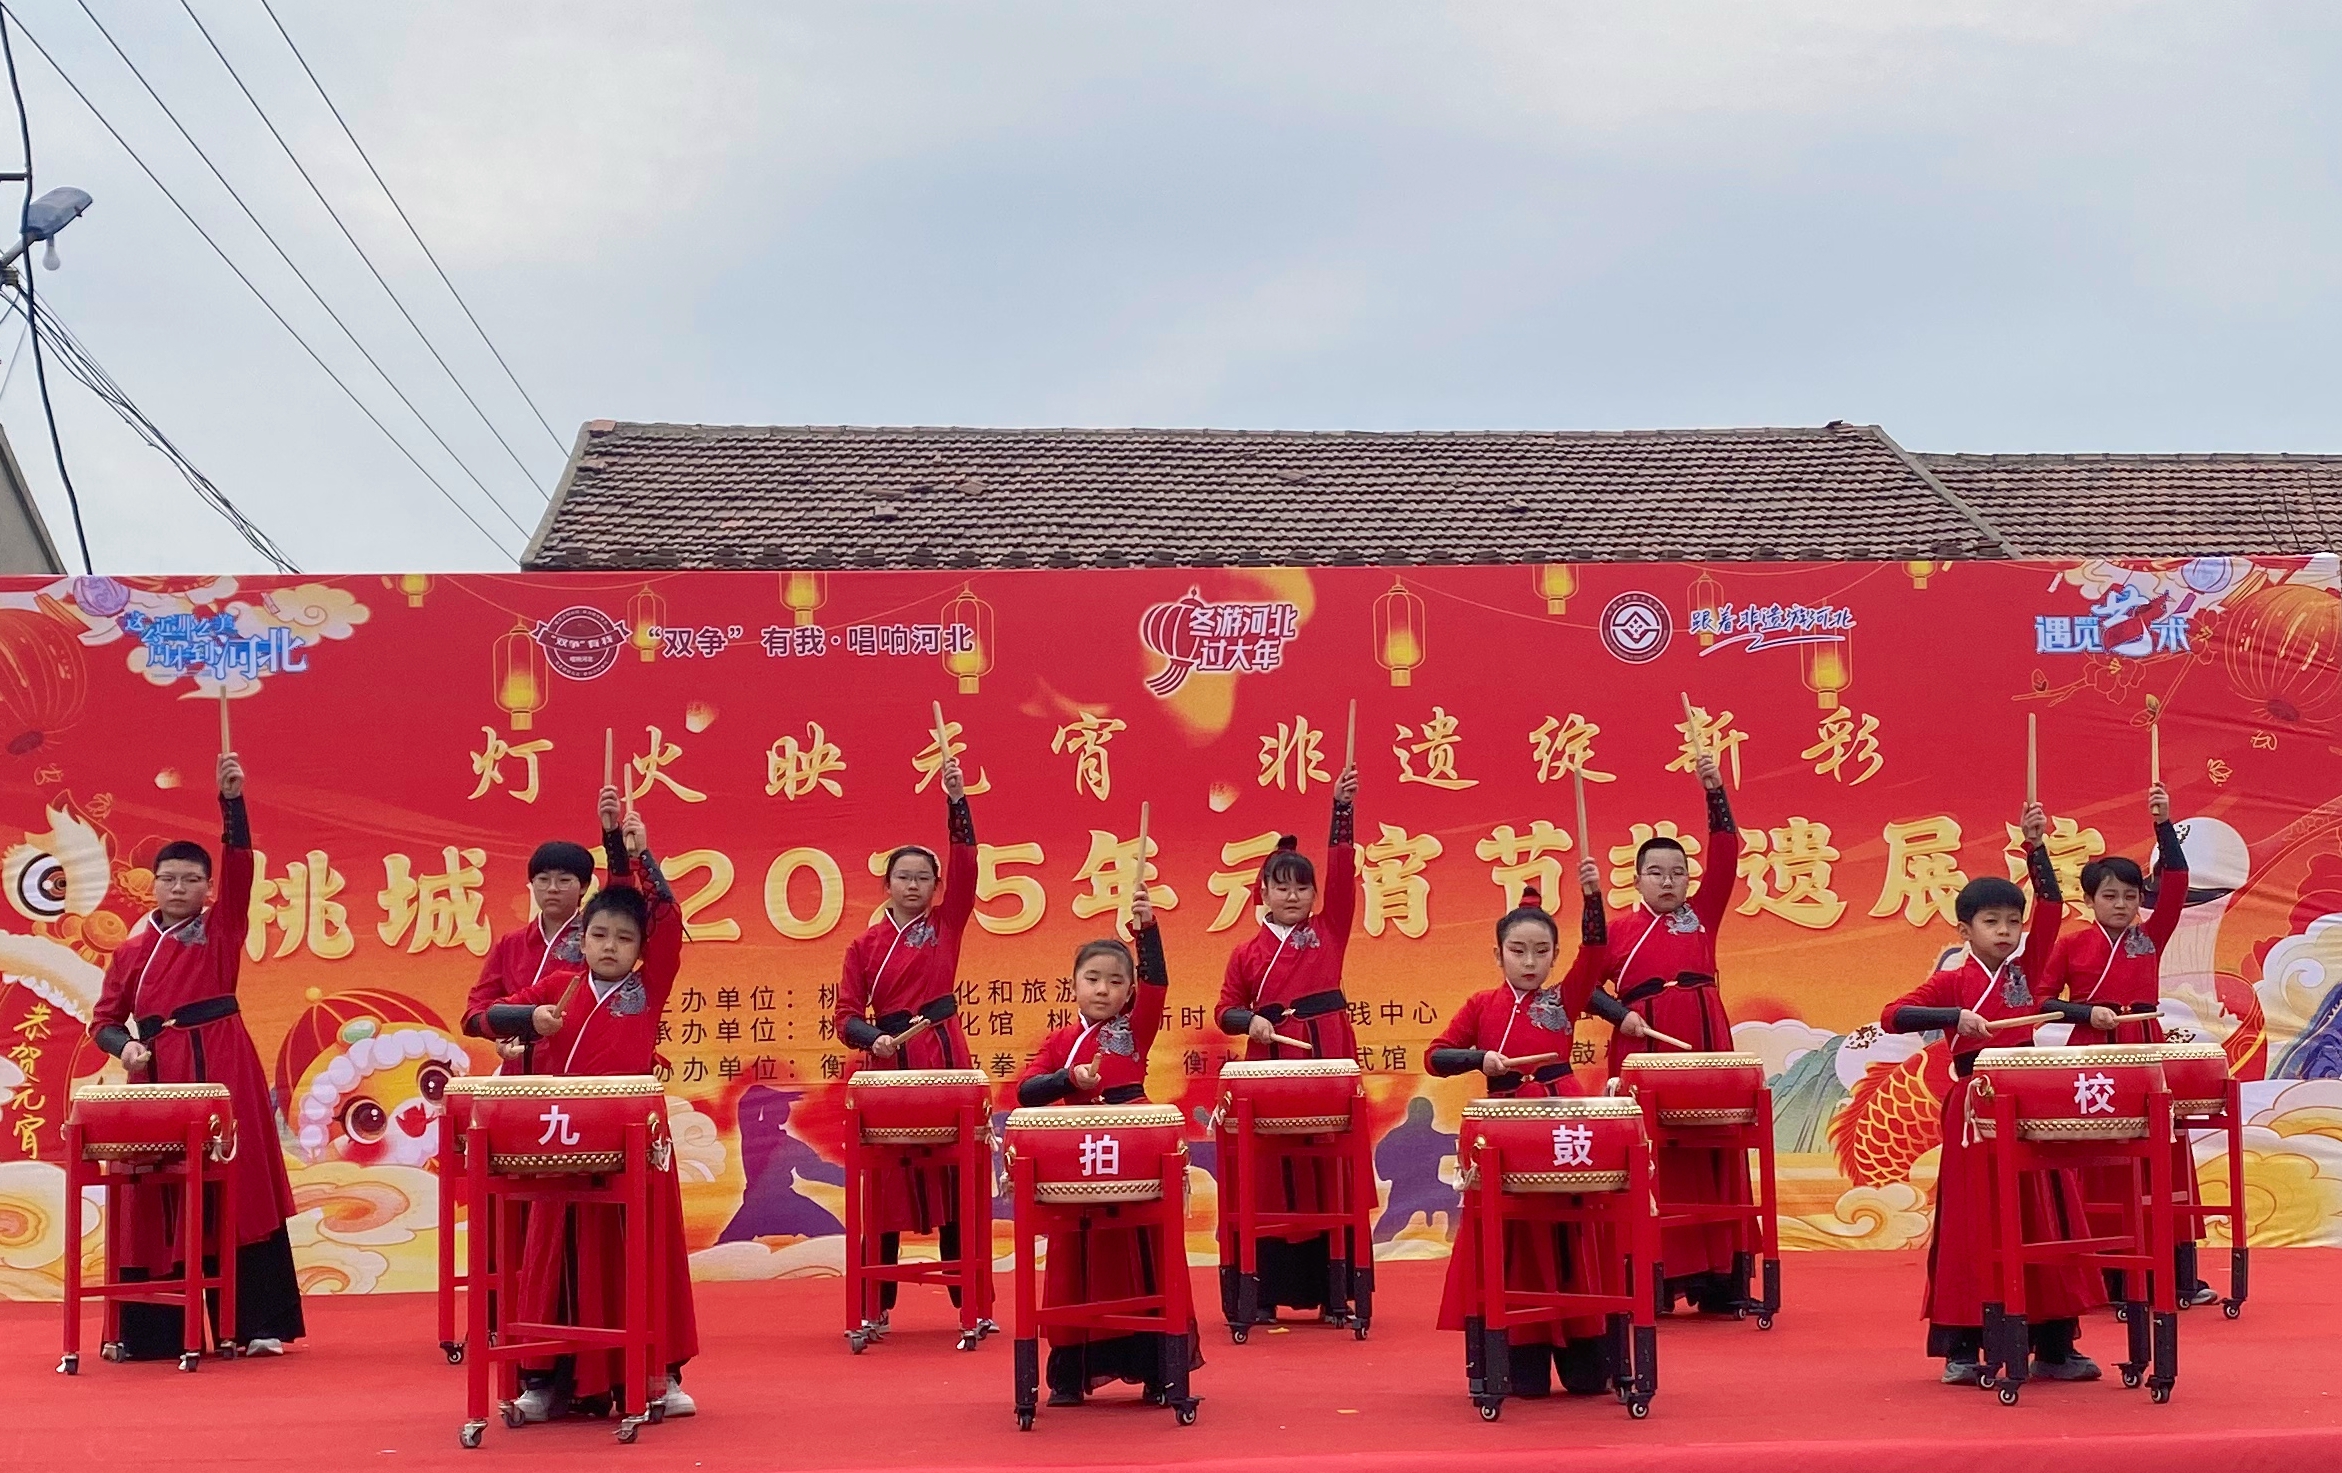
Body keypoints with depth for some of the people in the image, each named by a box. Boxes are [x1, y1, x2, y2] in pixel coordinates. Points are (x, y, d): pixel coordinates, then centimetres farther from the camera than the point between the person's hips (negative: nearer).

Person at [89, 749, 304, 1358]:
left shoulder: (222, 927, 7)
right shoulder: (132, 950, 12)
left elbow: (240, 861, -6)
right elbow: (105, 1018, 14)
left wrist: (232, 798, -18)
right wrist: (124, 1047, -8)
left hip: (222, 1064, -2)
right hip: (158, 1074, 2)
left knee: (240, 1182, -4)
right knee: (158, 1195, 2)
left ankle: (259, 1324, -3)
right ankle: (153, 1330, 8)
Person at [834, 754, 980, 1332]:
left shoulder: (946, 925, 7)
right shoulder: (864, 946, 6)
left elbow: (965, 863, -6)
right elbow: (846, 1015, 4)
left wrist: (957, 800, -16)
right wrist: (872, 1039, -17)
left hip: (947, 1061, 0)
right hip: (889, 1067, 0)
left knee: (957, 1181, 1)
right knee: (886, 1185, 3)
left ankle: (970, 1301, 6)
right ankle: (876, 1306, 10)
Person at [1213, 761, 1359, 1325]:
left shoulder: (1330, 930, 8)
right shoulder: (1248, 953, 7)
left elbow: (1342, 869, -2)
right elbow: (1226, 1009, 10)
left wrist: (1343, 808, -11)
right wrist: (1250, 1021, -12)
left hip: (1330, 1060, 1)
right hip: (1271, 1066, -1)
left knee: (1331, 1173, 2)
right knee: (1271, 1178, 1)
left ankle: (1332, 1290, 7)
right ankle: (1264, 1292, 6)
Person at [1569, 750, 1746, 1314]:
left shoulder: (1702, 915, 12)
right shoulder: (1619, 930, 7)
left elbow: (1725, 855, 1)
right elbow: (1584, 986, 3)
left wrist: (1714, 791, -9)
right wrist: (1619, 1014, -14)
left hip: (1706, 1045, 2)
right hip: (1643, 1052, -2)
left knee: (1713, 1157, 2)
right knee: (1650, 1162, -1)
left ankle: (1719, 1279, 7)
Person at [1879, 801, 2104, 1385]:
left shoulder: (2025, 967, 9)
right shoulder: (1952, 981, -4)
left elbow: (2050, 905, 1)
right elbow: (1892, 1017, -13)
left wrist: (2035, 846, -9)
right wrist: (1957, 1017, -23)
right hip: (1975, 1112, -5)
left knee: (2044, 1218, 6)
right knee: (1973, 1223, -1)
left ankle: (2053, 1344, 12)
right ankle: (1962, 1348, 4)